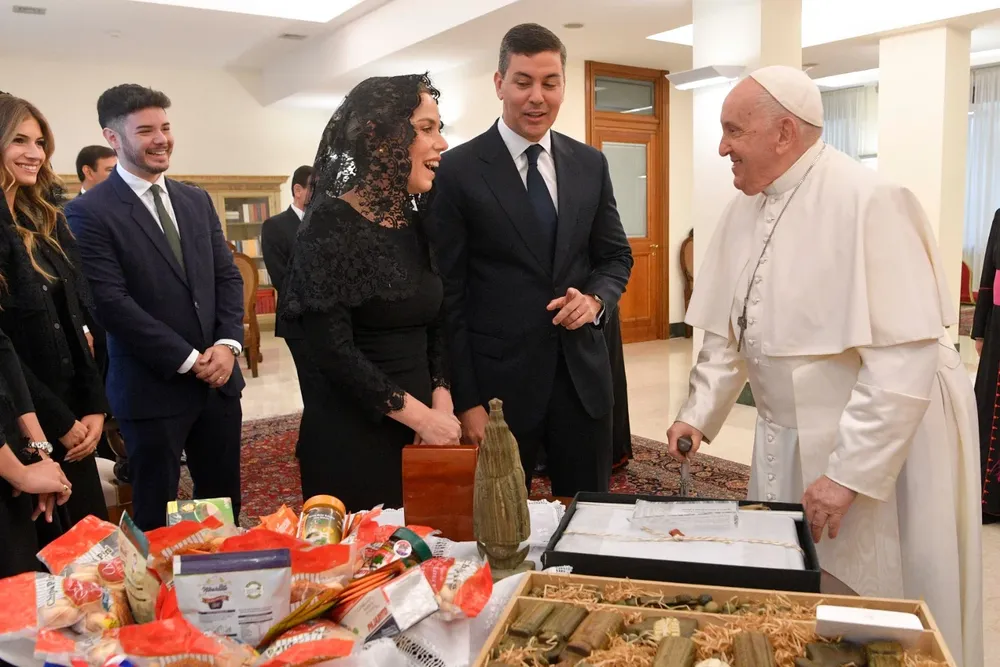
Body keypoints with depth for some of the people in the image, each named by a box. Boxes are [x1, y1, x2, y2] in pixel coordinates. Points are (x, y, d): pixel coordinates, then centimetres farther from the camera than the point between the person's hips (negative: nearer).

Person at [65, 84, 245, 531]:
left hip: (219, 377, 5)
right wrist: (189, 360, -15)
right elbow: (111, 303, -15)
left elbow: (228, 276, 9)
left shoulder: (197, 201, 10)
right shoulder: (89, 212, -8)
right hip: (152, 387, -5)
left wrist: (228, 345, -7)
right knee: (156, 515, 10)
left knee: (225, 502, 16)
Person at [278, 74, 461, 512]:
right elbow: (332, 349, -18)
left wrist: (441, 402, -5)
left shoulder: (416, 223, 7)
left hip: (419, 430, 6)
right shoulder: (331, 224, -13)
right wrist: (420, 415, -16)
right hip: (352, 435, -6)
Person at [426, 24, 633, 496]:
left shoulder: (590, 164, 6)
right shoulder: (458, 170, -7)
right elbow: (448, 293, -7)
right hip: (497, 381, -4)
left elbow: (615, 256, 14)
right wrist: (466, 401, -10)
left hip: (582, 374, 4)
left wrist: (595, 298, -10)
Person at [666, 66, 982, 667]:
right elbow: (731, 330, 12)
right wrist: (700, 414, 3)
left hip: (885, 443, -6)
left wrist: (848, 472, -23)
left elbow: (905, 358, -24)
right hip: (788, 438, 7)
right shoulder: (746, 210, 3)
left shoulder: (868, 201, -20)